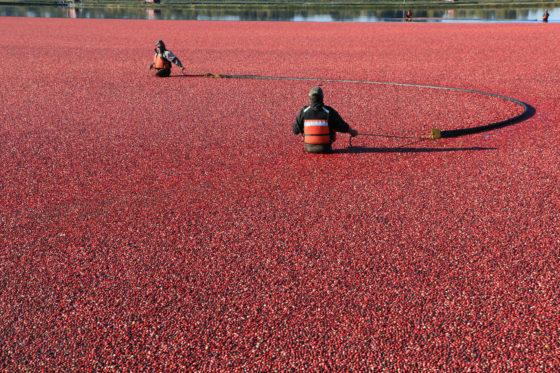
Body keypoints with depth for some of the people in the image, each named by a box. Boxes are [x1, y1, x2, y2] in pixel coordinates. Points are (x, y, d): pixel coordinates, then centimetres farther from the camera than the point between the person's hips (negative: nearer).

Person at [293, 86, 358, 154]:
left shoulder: (304, 112, -11)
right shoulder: (329, 112, -14)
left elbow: (295, 130, -2)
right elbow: (343, 127, -5)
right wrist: (352, 132, 16)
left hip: (309, 149, 1)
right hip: (325, 149, -1)